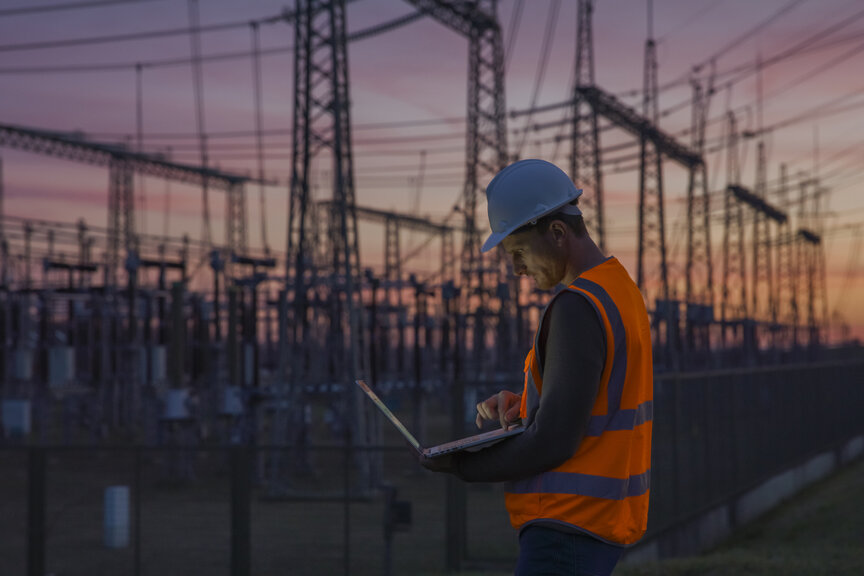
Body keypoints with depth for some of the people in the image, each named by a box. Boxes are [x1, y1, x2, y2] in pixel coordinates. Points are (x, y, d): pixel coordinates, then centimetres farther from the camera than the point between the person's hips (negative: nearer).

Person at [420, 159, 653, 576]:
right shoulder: (621, 290, 13)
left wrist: (461, 466, -8)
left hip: (568, 530, -10)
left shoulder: (577, 308, -18)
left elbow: (553, 442, -20)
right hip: (607, 518, 10)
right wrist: (522, 404, 6)